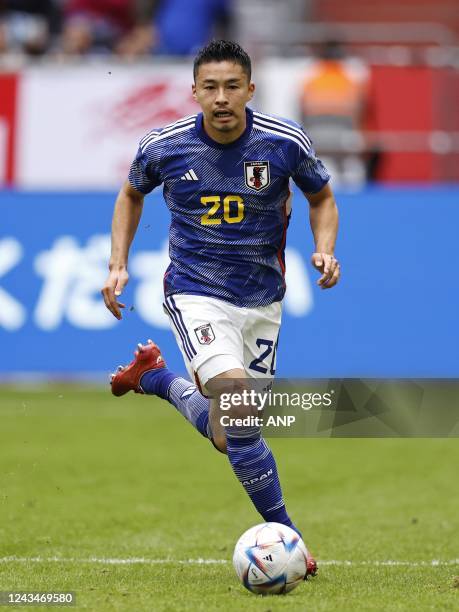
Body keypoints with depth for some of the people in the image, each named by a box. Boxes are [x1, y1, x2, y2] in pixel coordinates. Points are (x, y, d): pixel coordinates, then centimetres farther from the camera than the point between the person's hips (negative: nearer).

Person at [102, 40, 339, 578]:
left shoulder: (285, 142, -11)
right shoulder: (163, 147, -11)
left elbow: (321, 197, 8)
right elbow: (131, 194, 11)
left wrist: (325, 250, -10)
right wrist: (118, 265, 2)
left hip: (262, 299, 3)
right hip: (195, 291, -3)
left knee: (228, 436, 11)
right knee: (237, 398, -27)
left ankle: (155, 377, 40)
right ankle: (283, 533, -15)